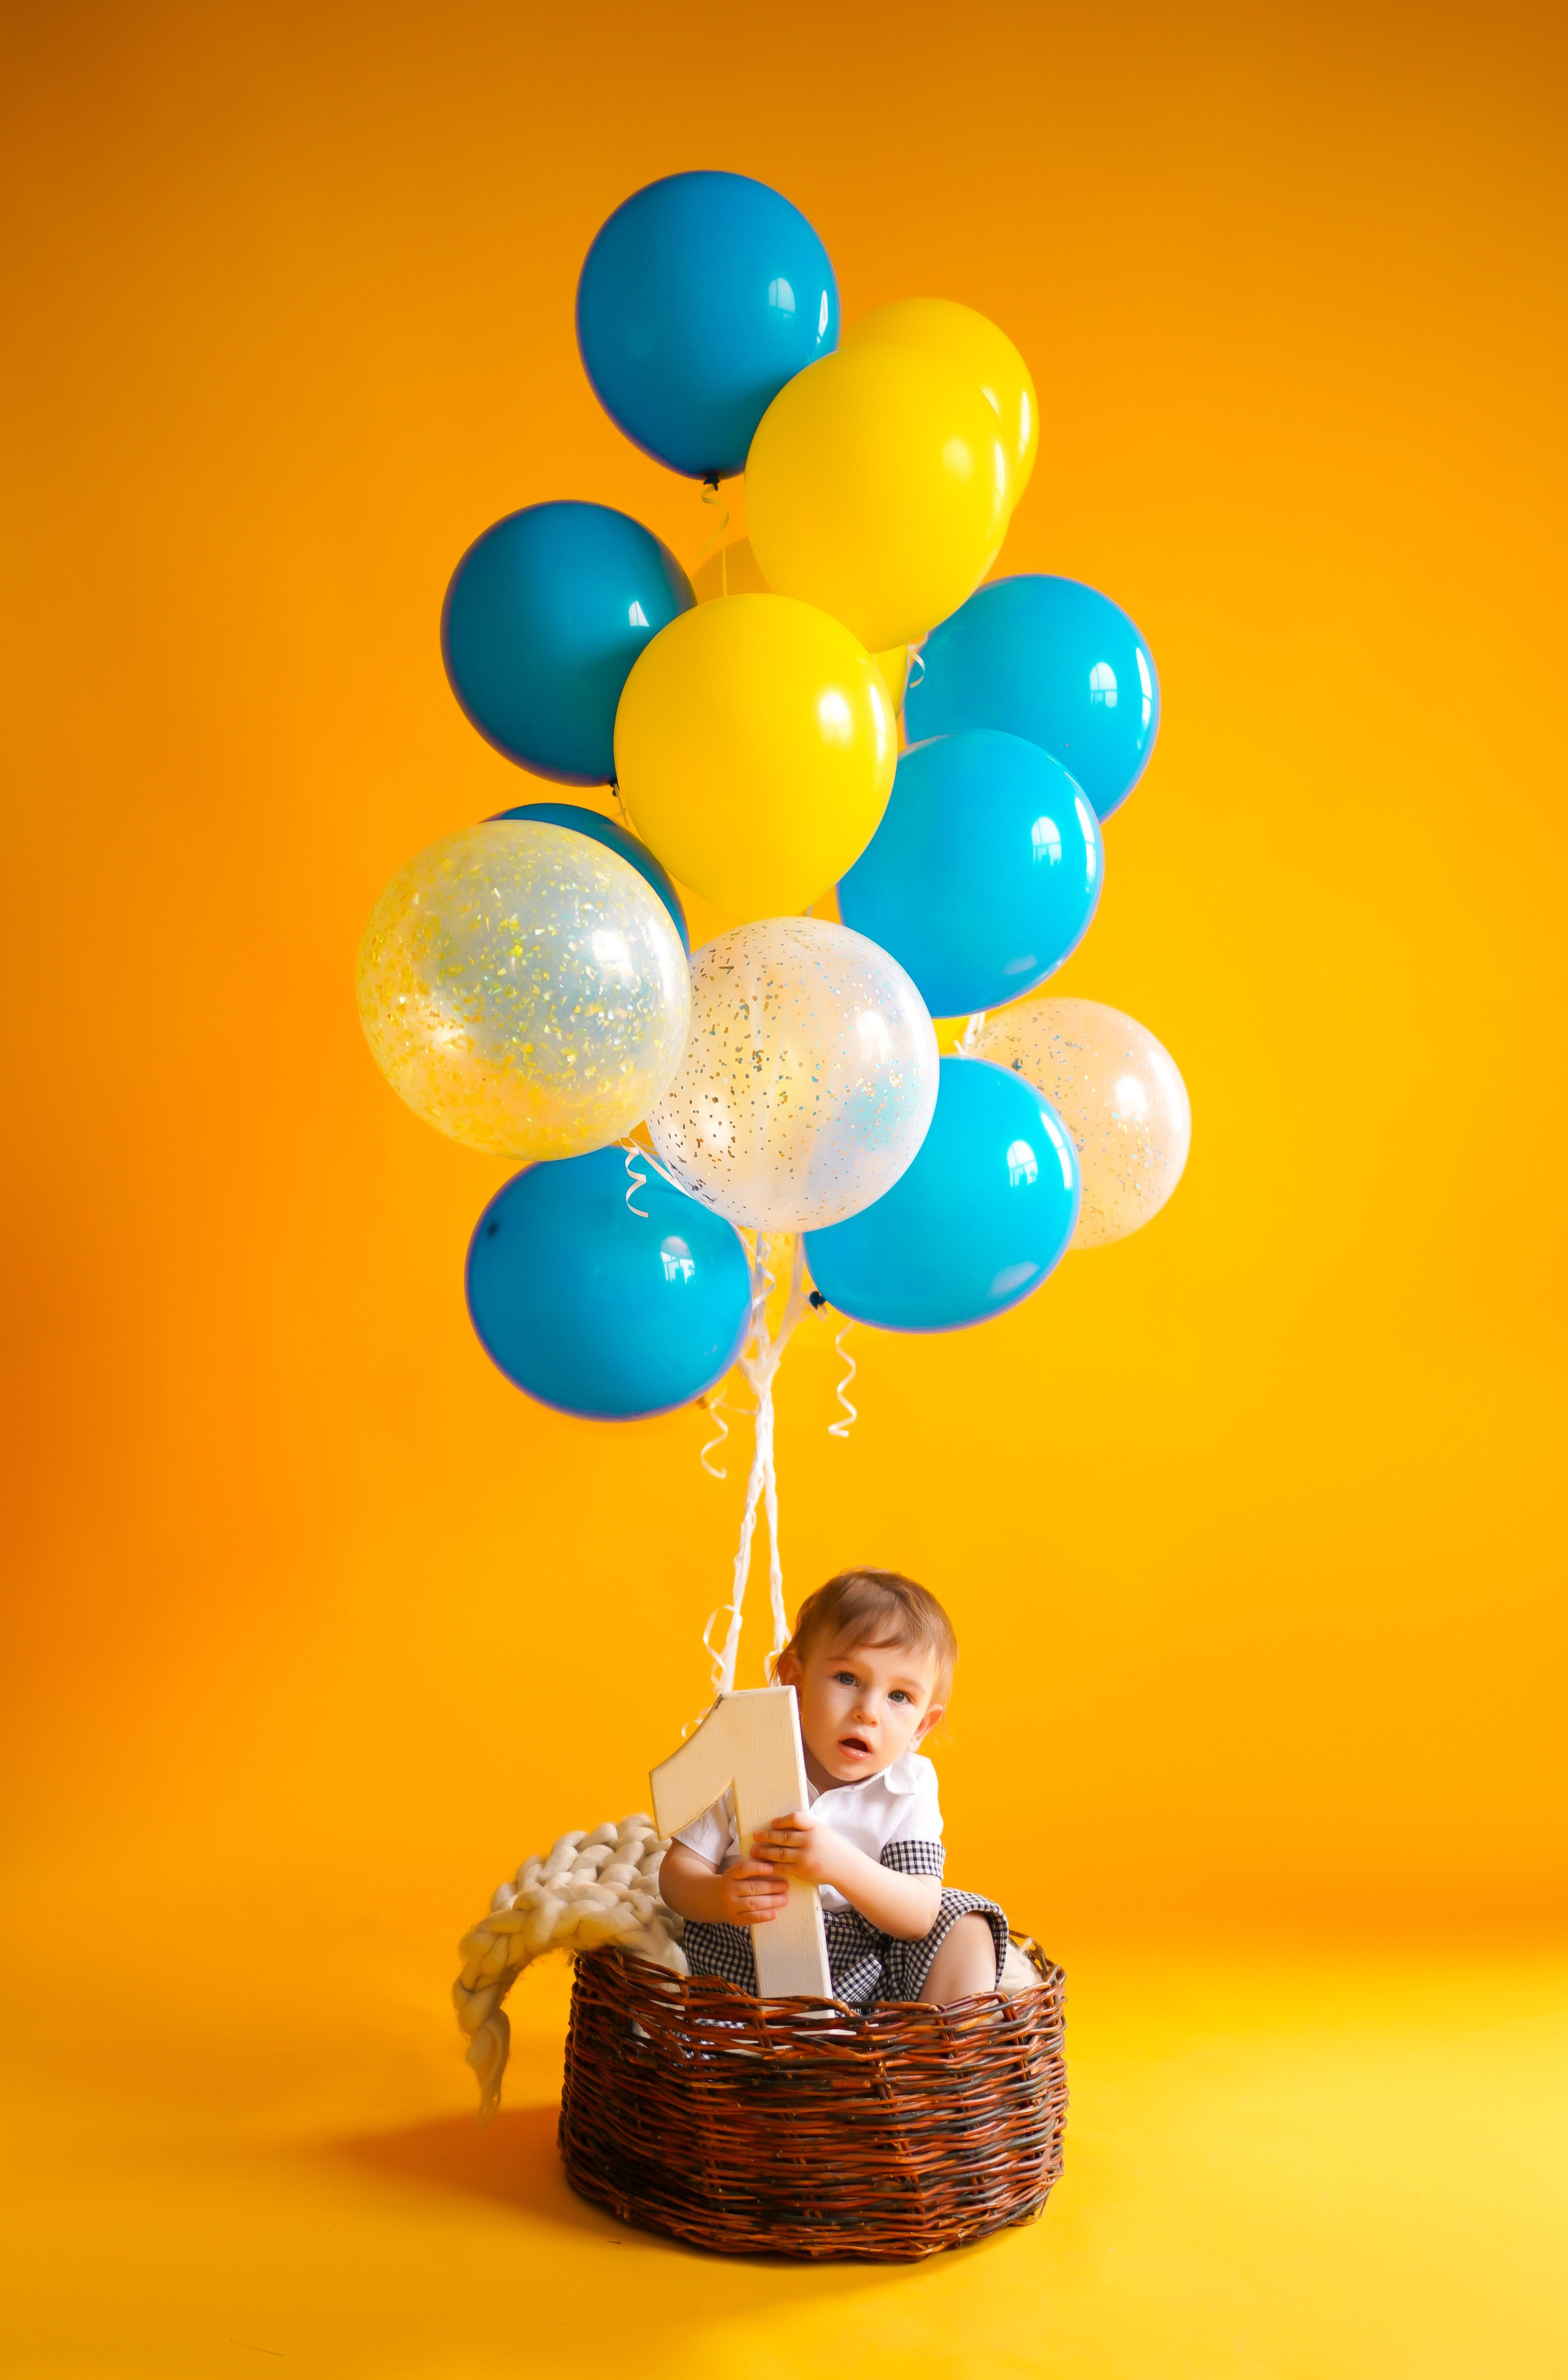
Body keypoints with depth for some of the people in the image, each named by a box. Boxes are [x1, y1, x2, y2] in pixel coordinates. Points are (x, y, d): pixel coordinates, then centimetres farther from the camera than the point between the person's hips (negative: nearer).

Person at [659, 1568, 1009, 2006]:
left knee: (965, 1928, -14)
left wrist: (843, 1866, -36)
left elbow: (920, 1916, -18)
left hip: (869, 1971, 0)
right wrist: (718, 1897, -32)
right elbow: (676, 1872, -7)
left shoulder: (908, 1790, -8)